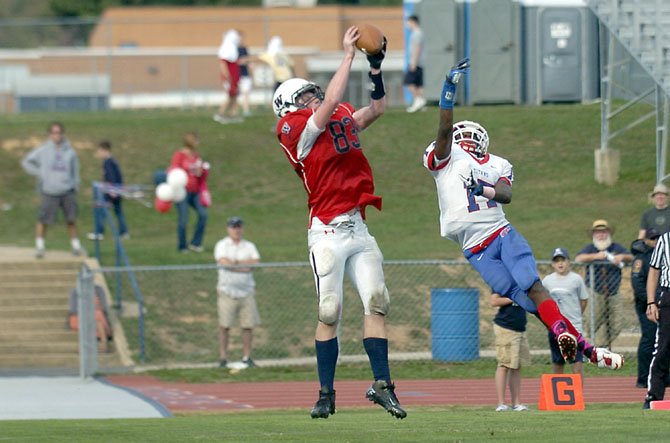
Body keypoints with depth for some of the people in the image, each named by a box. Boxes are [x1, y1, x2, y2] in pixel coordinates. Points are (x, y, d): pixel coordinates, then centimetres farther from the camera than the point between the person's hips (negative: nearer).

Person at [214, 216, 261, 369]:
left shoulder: (249, 246, 12)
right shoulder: (222, 245, 3)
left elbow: (256, 262, -5)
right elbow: (224, 262, -14)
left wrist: (235, 262, -10)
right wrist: (244, 266, -11)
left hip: (246, 291, 3)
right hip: (228, 291, -3)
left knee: (248, 325, 0)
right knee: (224, 325, -6)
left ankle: (247, 357, 7)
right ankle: (223, 357, -2)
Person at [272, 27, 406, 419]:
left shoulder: (340, 123, 17)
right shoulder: (296, 130, -4)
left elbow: (376, 109, 22)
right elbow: (332, 103, -14)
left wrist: (376, 66, 11)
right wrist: (349, 55, -9)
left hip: (359, 230, 6)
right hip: (328, 234, -6)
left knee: (377, 303, -2)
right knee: (330, 313, -5)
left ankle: (382, 384, 0)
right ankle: (326, 394, 2)